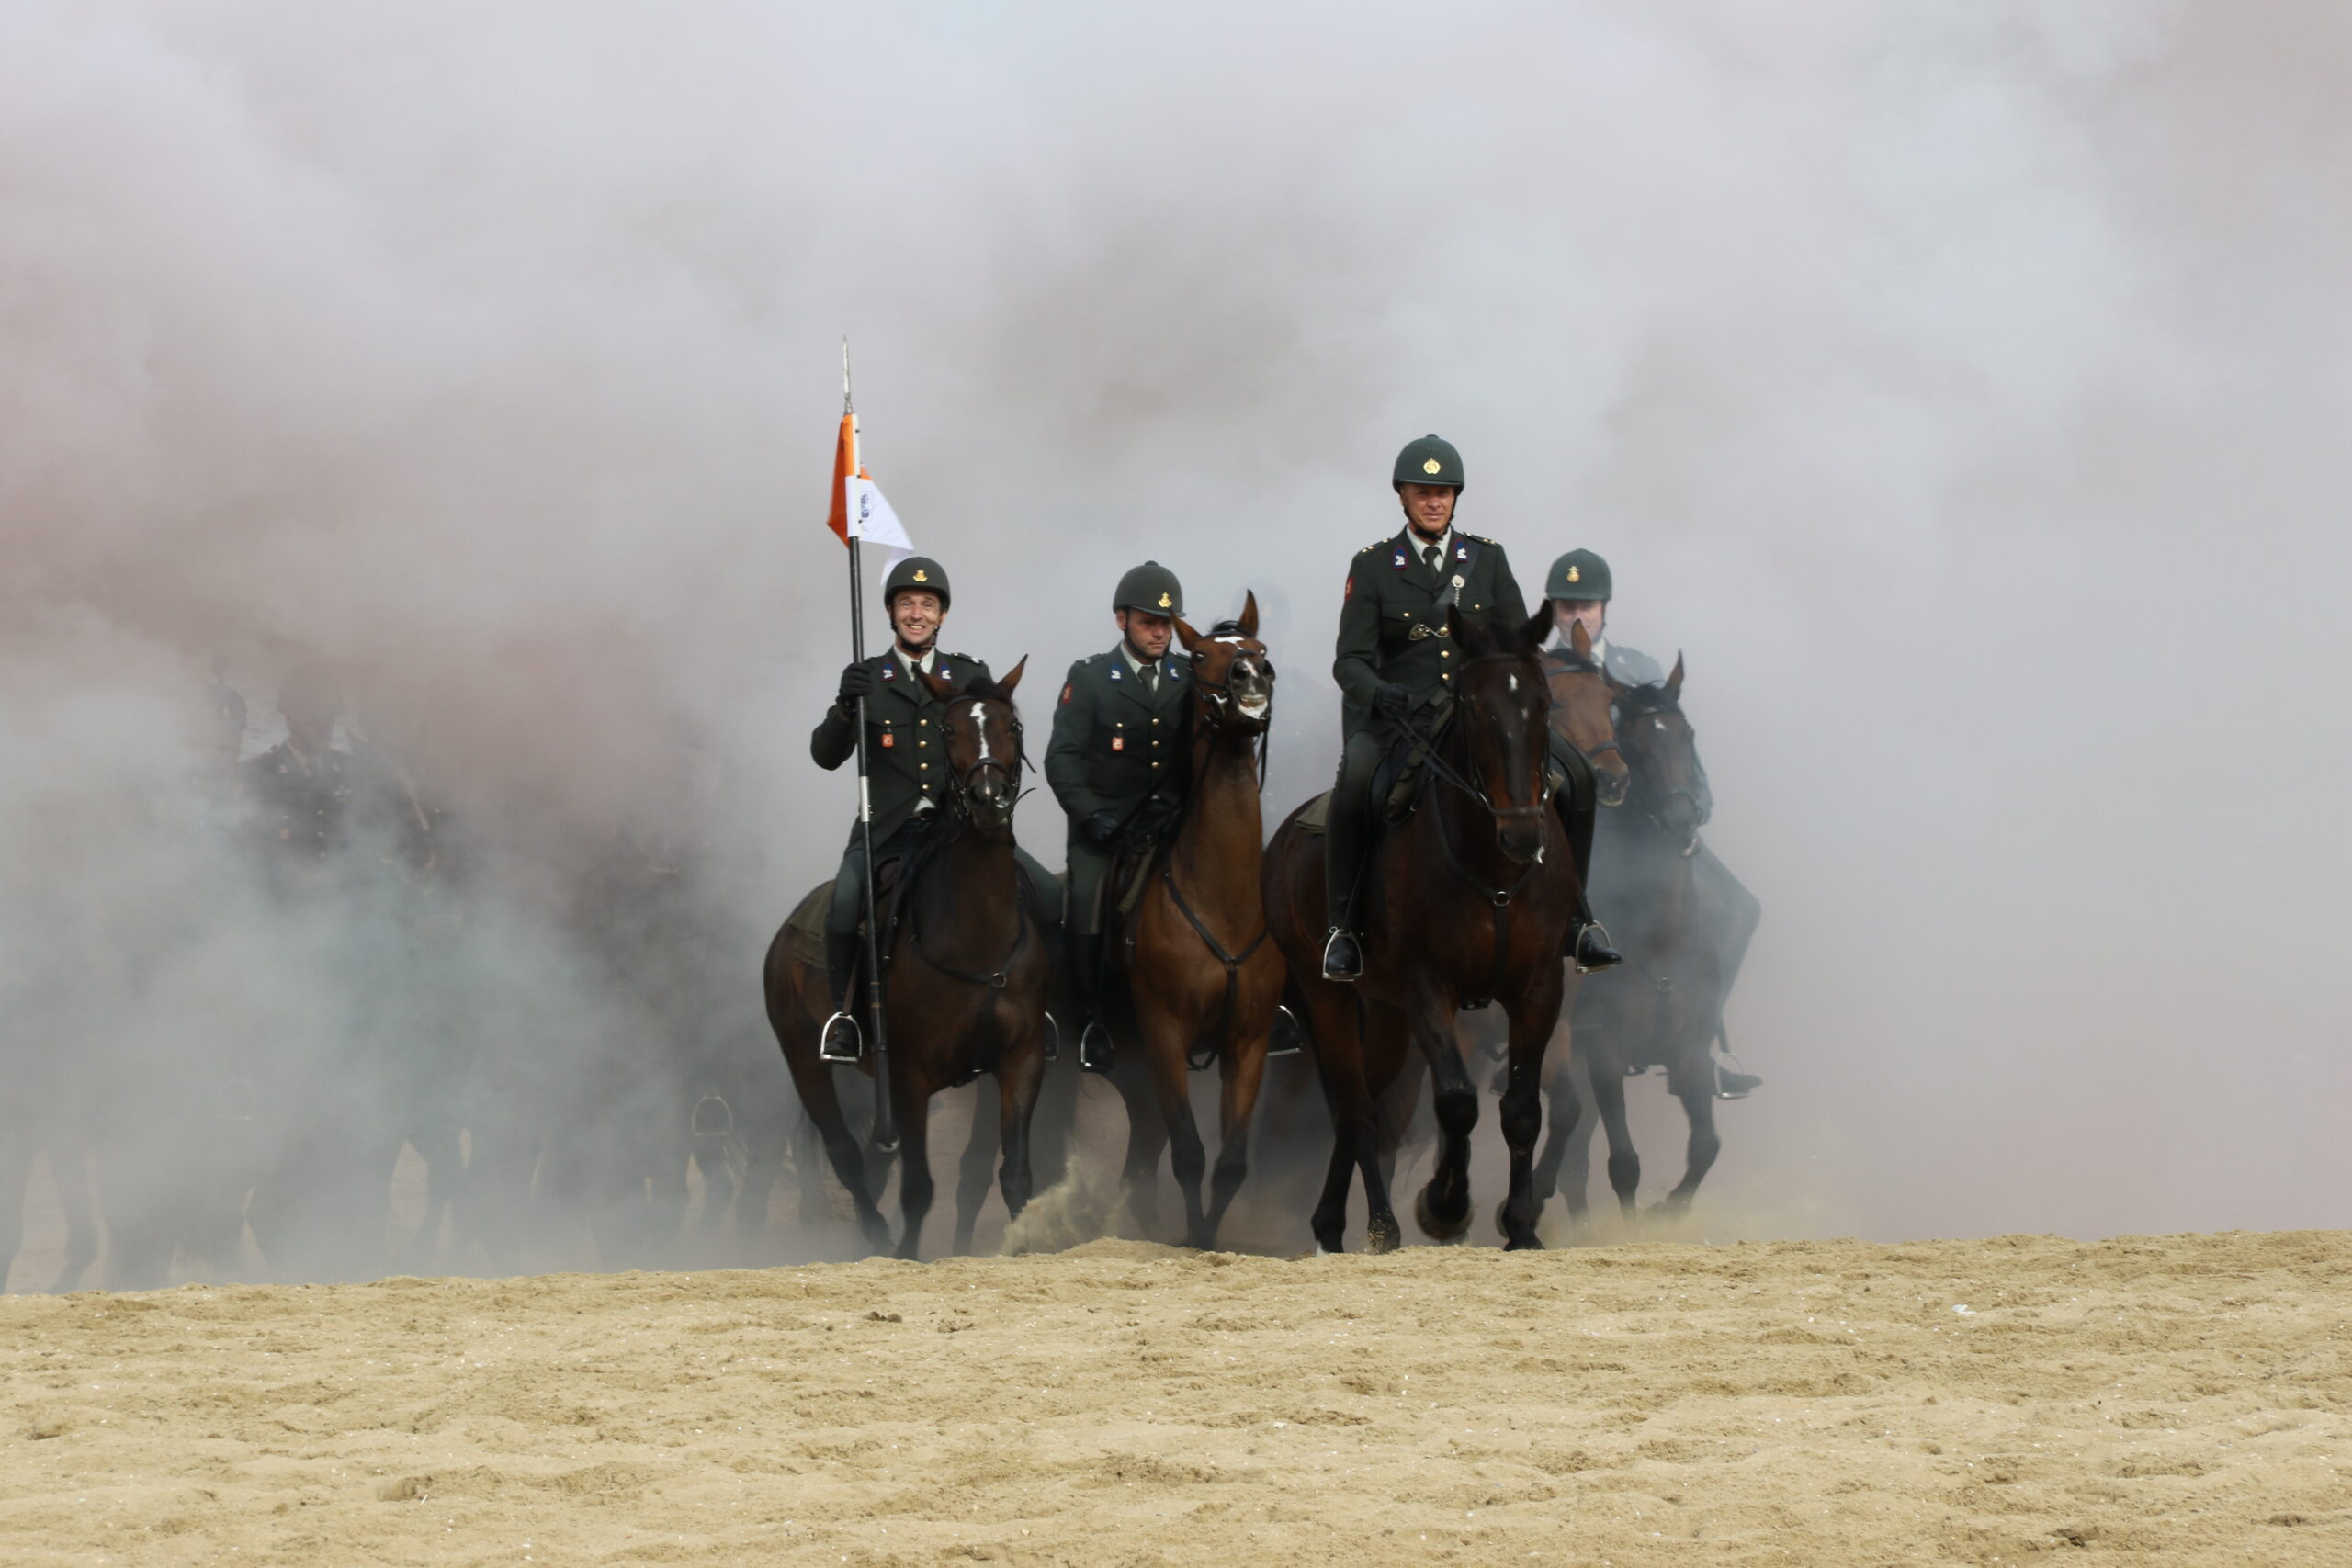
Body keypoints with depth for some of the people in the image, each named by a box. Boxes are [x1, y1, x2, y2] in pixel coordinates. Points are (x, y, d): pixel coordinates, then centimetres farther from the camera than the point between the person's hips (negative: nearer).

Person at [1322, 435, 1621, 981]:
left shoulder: (1488, 558, 10)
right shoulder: (1373, 566, 3)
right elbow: (1350, 661, -3)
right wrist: (1379, 693, -26)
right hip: (1400, 719, -3)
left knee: (1573, 773, -16)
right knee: (1354, 783, -34)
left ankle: (1574, 918, -5)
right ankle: (1342, 926, -21)